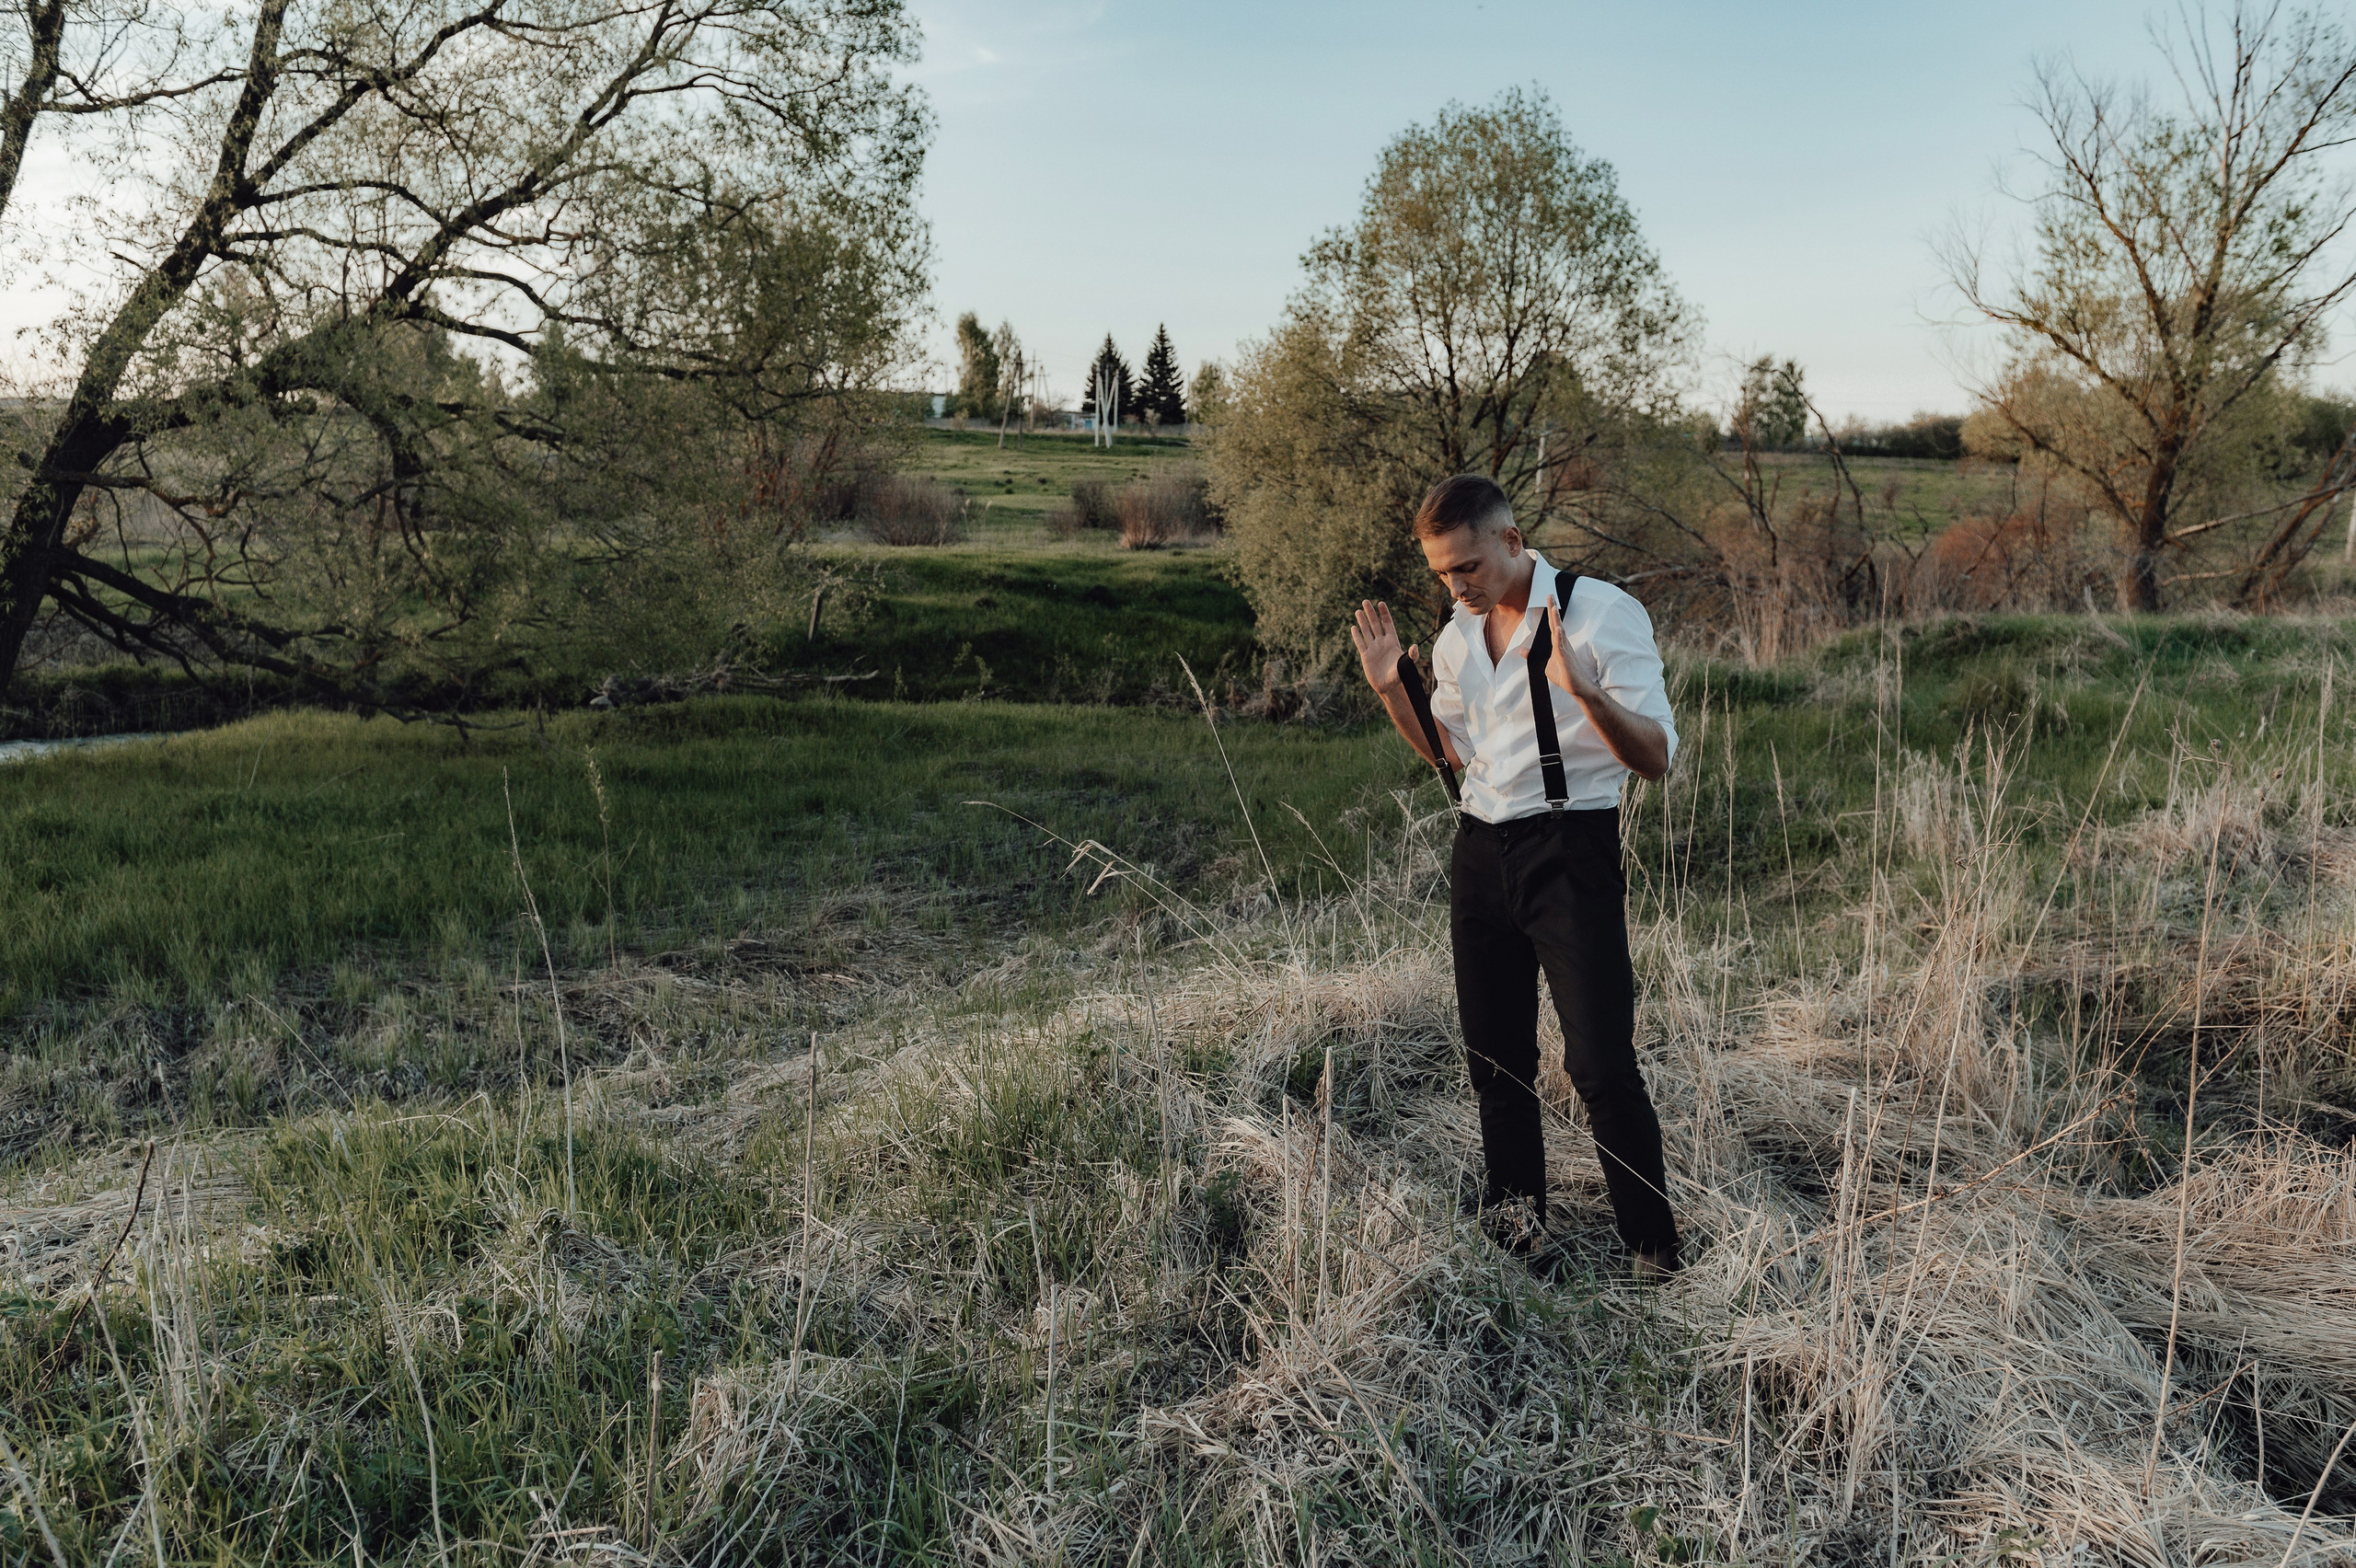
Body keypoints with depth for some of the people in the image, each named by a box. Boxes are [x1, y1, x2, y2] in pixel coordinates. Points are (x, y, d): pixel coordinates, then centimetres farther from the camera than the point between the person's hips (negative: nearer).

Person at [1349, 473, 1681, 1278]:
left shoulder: (1601, 613, -11)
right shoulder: (1455, 639, 9)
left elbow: (1655, 758, -14)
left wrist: (1582, 688, -31)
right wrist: (1392, 688, 6)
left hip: (1570, 850, -6)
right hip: (1480, 850, 6)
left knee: (1600, 1064, -9)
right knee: (1495, 1058, 13)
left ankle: (1655, 1251, 6)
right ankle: (1514, 1220, 29)